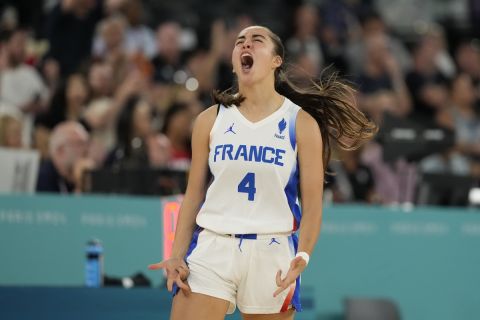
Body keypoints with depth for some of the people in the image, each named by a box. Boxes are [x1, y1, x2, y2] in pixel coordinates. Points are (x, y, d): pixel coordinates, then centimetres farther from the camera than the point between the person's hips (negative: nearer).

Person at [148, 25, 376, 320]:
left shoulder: (301, 123, 2)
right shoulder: (211, 120, 9)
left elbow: (312, 204, 0)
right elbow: (194, 194, 11)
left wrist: (303, 257, -16)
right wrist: (177, 255, 1)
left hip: (272, 252, -1)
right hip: (212, 247, 1)